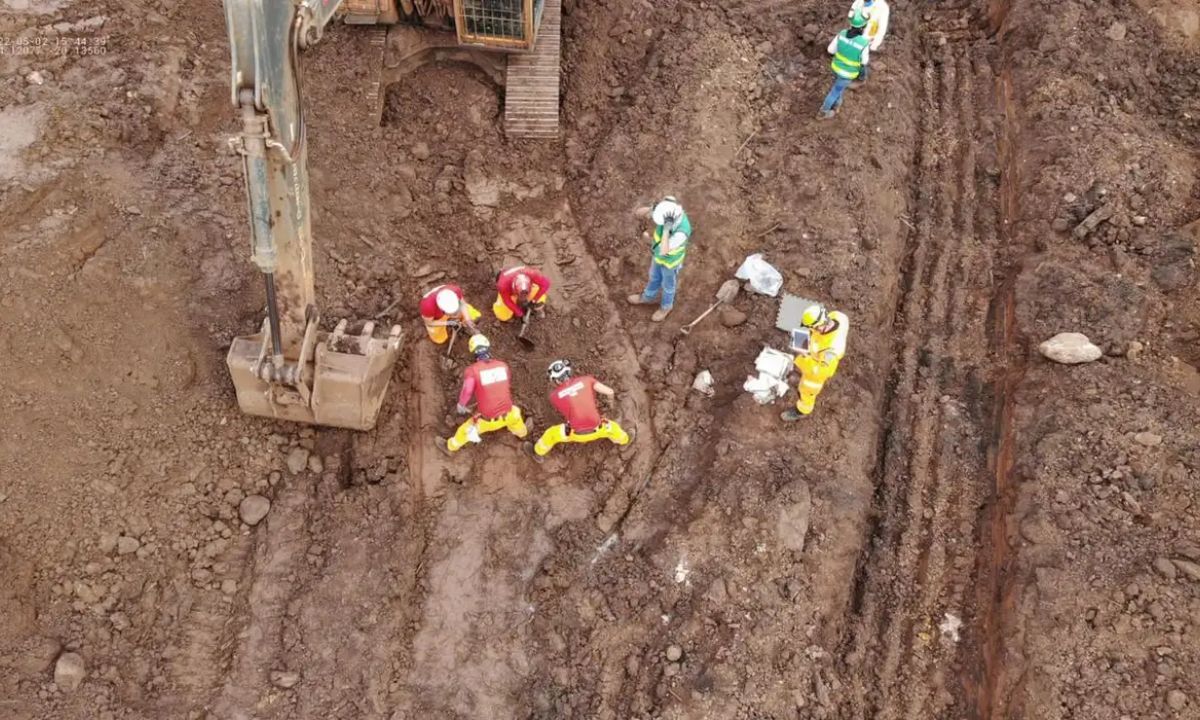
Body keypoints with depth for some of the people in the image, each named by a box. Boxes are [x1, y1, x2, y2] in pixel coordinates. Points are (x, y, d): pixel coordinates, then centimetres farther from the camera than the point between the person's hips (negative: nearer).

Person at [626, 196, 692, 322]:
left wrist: (666, 229, -56)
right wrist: (651, 209, -45)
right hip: (658, 253, 6)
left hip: (670, 260, -5)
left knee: (667, 285, 25)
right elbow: (637, 212, -24)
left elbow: (663, 252, -48)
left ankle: (666, 306, 56)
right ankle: (647, 297, 62)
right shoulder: (666, 211, -28)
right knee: (654, 277, 32)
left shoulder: (682, 232, -46)